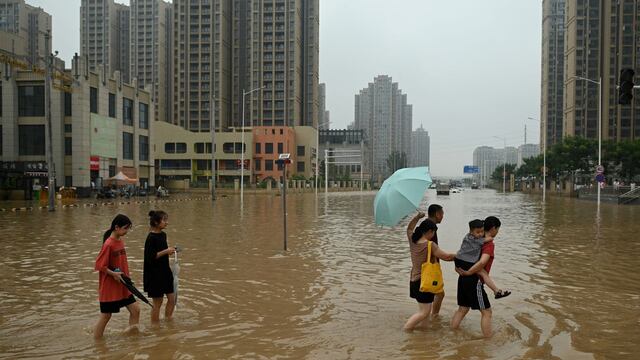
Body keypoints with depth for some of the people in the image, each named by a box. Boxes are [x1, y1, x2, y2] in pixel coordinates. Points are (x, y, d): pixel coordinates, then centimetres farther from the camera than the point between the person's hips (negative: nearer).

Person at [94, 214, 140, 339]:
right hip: (109, 287, -7)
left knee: (135, 309, 6)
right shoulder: (108, 244, -19)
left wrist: (126, 277, 12)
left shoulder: (121, 240, 5)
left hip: (122, 286, 7)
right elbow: (100, 265, -18)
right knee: (106, 315, 6)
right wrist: (113, 274, -23)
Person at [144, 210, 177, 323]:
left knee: (172, 299, 10)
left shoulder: (163, 235, 8)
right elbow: (150, 257, -22)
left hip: (165, 271, 8)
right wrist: (166, 251, -22)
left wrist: (170, 251, 6)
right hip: (155, 274, -8)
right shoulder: (151, 238, -17)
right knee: (158, 302, 3)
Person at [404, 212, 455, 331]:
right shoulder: (430, 245, -19)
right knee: (424, 312, -4)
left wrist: (417, 217, 15)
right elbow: (446, 257, -14)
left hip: (414, 280, 9)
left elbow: (409, 229, 23)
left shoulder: (413, 241, 1)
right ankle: (406, 329, -5)